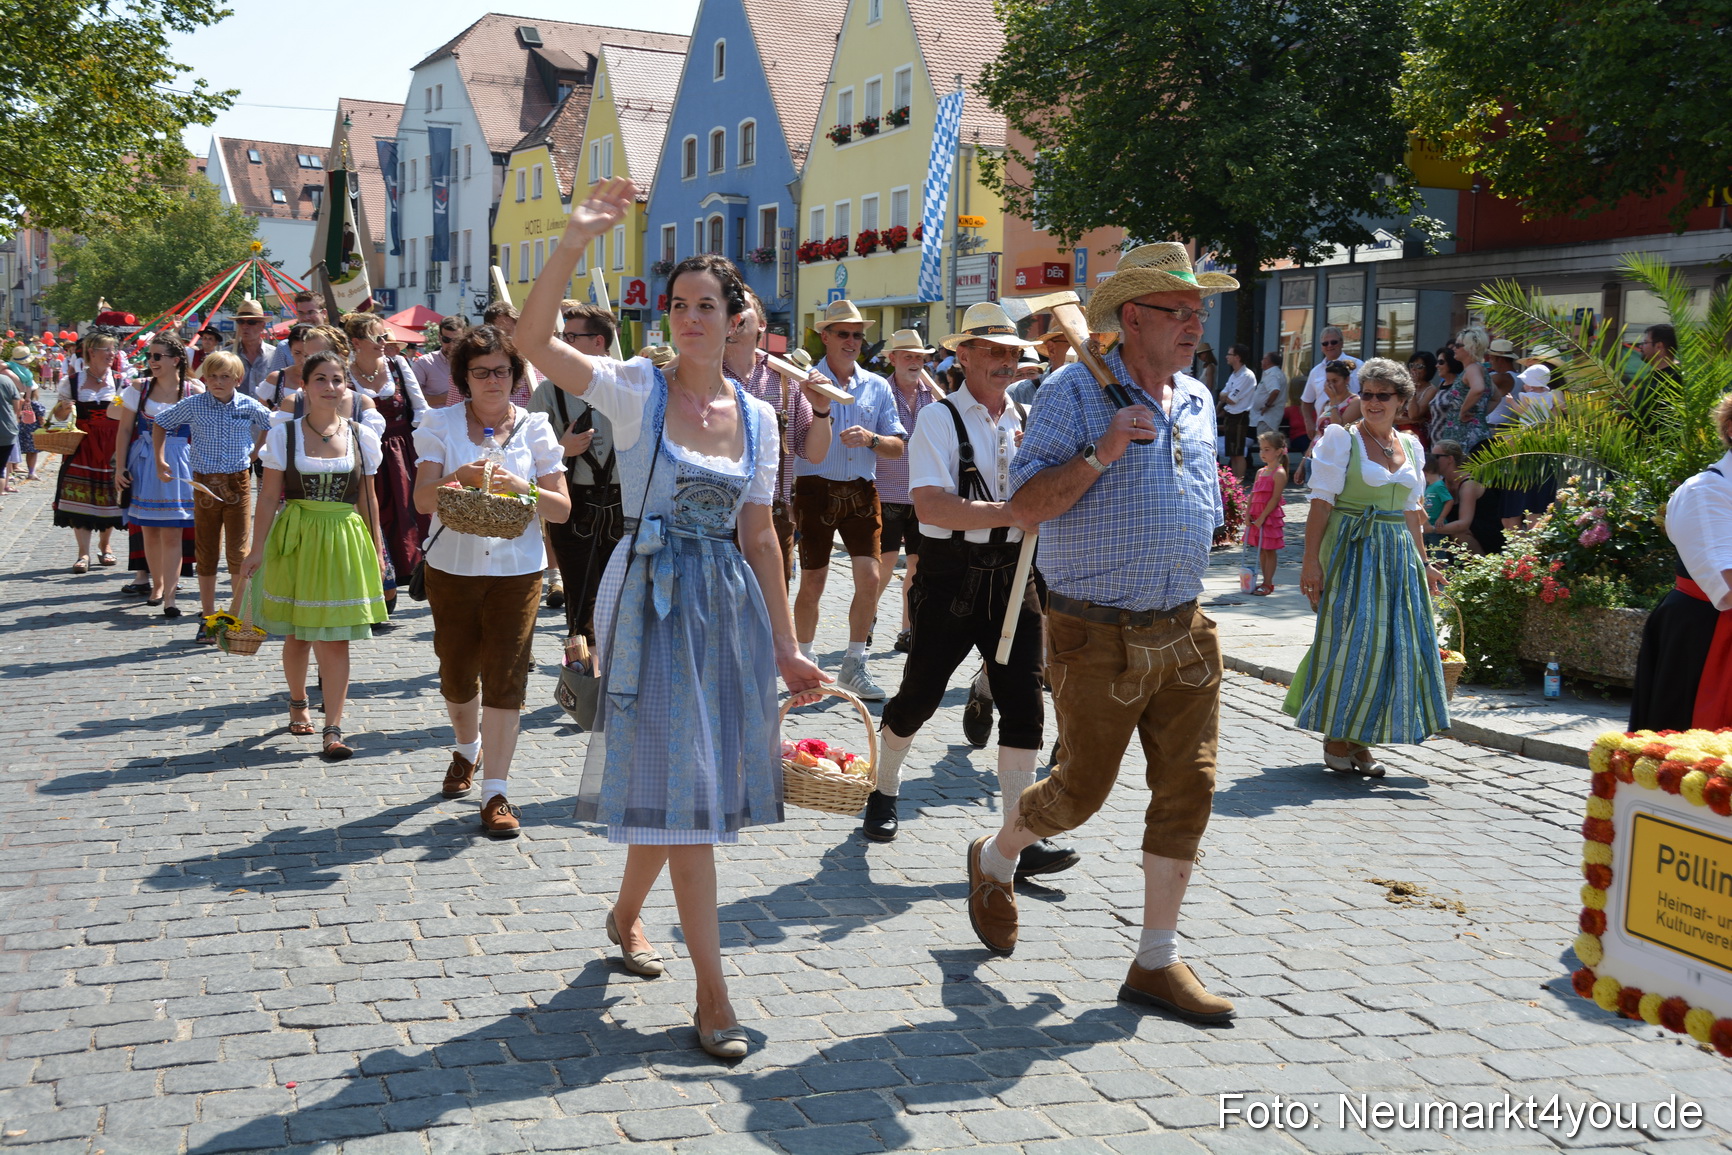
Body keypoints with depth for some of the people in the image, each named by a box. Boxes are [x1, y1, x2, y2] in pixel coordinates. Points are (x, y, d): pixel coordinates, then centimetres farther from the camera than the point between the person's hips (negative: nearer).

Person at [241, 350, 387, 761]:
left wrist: (376, 549, 11)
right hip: (295, 538, 0)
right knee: (297, 634, 11)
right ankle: (298, 703, 36)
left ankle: (333, 729, -3)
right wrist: (256, 550, -4)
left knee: (335, 640, -4)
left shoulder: (362, 437, 4)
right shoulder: (283, 434, 0)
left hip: (345, 539, 0)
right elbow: (268, 498, 0)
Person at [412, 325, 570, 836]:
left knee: (505, 676, -7)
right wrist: (462, 478, -25)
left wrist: (521, 486, -19)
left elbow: (562, 508, -1)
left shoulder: (534, 428, 2)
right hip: (452, 567, 2)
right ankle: (466, 750, 43)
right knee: (457, 670, 13)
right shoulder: (442, 424, 3)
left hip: (517, 569, -1)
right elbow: (422, 499, -6)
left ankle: (495, 792, -3)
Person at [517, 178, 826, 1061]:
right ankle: (712, 994, 0)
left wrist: (785, 647, 10)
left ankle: (625, 915, 41)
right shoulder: (637, 391, -5)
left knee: (678, 782, 14)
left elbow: (759, 537, 11)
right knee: (681, 784, -6)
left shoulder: (757, 416, 8)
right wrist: (575, 241, -31)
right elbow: (533, 338, -21)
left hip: (730, 603, 5)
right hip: (651, 599, -5)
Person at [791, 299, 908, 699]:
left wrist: (870, 439, -12)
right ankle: (804, 664, 20)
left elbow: (898, 445, 6)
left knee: (870, 578, -5)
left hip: (862, 490, 3)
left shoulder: (876, 387, 10)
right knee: (813, 582, 3)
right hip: (816, 488, -3)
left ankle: (854, 666, 8)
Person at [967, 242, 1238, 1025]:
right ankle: (992, 861, 35)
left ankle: (1157, 961, 13)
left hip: (1182, 632, 6)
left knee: (1188, 790, 2)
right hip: (1097, 638, -6)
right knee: (1080, 791, 4)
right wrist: (1101, 453, -25)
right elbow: (1024, 507, -15)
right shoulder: (1075, 393, -9)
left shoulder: (1198, 402, 11)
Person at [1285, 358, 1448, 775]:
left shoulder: (1411, 446, 14)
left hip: (1397, 553, 6)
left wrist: (1423, 562, 17)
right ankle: (1335, 737, 5)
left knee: (1395, 643, 3)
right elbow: (1321, 502, -9)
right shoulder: (1341, 438, -3)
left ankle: (1360, 740, 13)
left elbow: (1411, 511, 20)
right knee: (1348, 641, -7)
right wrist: (1311, 560, -16)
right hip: (1352, 549, -6)